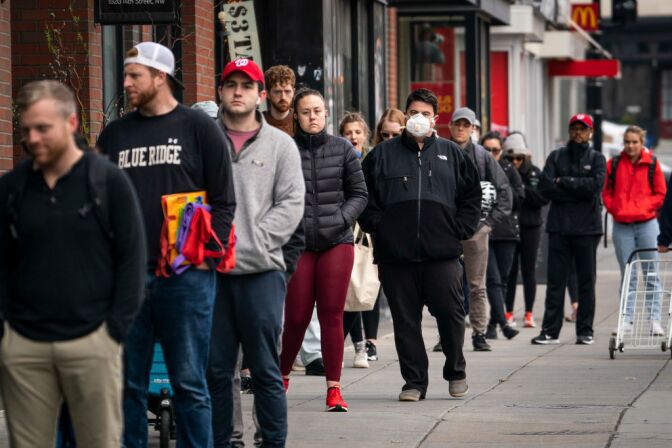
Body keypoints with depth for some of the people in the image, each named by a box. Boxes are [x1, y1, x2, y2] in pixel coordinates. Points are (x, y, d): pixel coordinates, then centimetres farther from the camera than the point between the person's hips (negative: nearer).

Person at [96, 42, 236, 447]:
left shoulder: (199, 128, 2)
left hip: (185, 277, -4)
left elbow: (224, 200, 1)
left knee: (189, 382, 1)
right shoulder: (115, 134, 14)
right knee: (128, 383, 6)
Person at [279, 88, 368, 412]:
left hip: (337, 241, 1)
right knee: (296, 317, 1)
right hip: (297, 243, -1)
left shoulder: (342, 149, 7)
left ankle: (334, 388, 2)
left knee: (332, 315, -1)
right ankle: (282, 375, 25)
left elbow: (359, 193, 12)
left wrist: (341, 219, -3)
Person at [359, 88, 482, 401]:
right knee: (406, 320, 3)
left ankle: (456, 372, 19)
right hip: (396, 254, 0)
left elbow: (472, 195, 15)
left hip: (442, 254, 0)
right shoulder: (383, 154, 9)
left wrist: (460, 230, 5)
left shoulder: (451, 154, 12)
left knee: (450, 312, -1)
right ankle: (414, 381, 10)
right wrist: (377, 227, 0)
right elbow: (365, 196, 11)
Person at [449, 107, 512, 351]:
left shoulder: (483, 157, 5)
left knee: (477, 285, 3)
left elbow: (504, 190, 8)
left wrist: (491, 220, 1)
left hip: (475, 227, 1)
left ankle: (479, 333, 8)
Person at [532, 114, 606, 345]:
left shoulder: (596, 158, 7)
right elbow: (545, 187, -4)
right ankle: (550, 330, 4)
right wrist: (578, 190, -10)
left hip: (587, 228, -1)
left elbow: (596, 185, -12)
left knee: (586, 281, 3)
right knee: (555, 280, 1)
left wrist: (564, 182, -9)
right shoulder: (556, 156, 10)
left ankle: (585, 330, 8)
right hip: (559, 226, 1)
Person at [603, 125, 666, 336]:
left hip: (647, 223, -1)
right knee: (627, 275, 5)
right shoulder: (614, 164, 4)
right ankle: (627, 318, 8)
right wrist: (616, 210, -5)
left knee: (651, 274, 2)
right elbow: (606, 192, 9)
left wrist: (643, 208, -7)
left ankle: (654, 318, 5)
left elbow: (660, 193, 3)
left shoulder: (652, 164, 0)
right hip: (622, 226, 1)